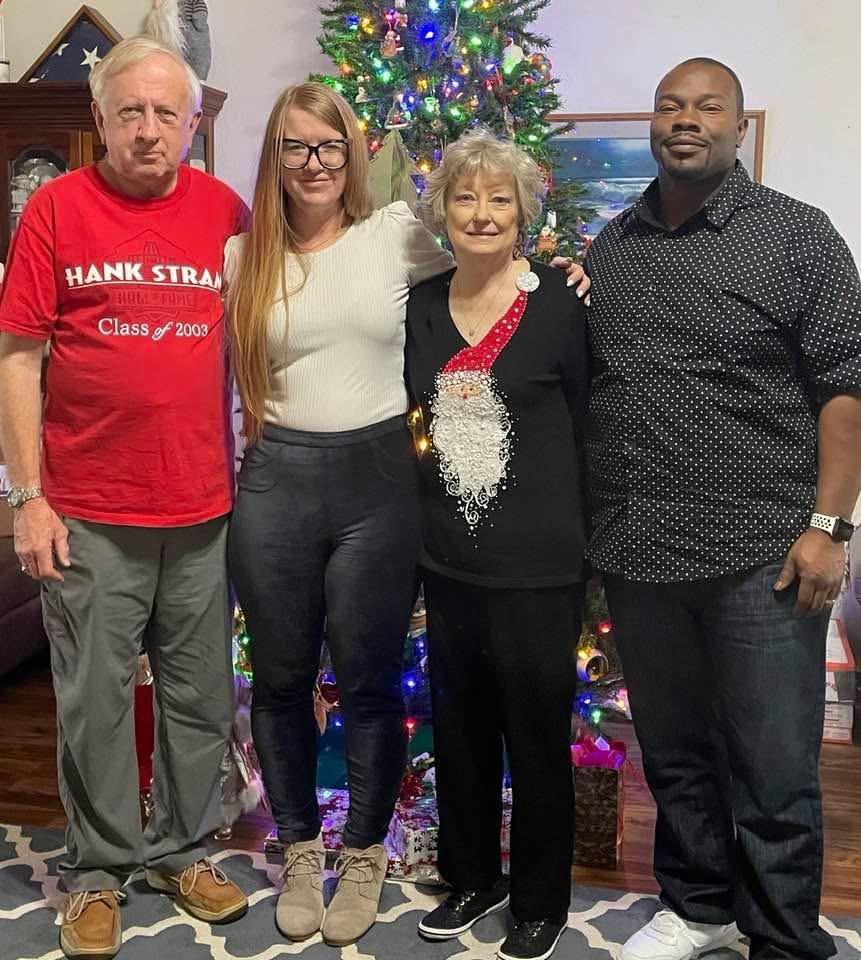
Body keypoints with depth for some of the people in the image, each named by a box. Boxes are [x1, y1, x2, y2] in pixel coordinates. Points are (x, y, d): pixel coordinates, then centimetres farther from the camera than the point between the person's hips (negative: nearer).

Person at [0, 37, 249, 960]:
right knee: (95, 702, 9)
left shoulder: (226, 211, 3)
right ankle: (98, 870, 29)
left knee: (199, 694, 13)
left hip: (204, 507, 3)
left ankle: (182, 849, 33)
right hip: (89, 513, -2)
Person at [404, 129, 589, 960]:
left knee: (537, 735, 9)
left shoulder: (560, 306, -9)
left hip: (537, 565, -4)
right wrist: (423, 515, 10)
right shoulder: (420, 307, 4)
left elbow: (592, 427, -4)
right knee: (457, 729, 17)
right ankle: (470, 876, 38)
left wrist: (586, 538, -3)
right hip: (445, 561, 5)